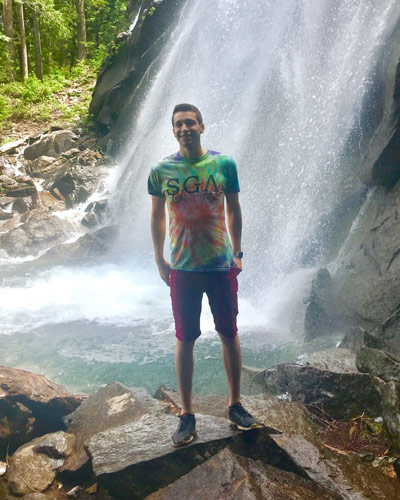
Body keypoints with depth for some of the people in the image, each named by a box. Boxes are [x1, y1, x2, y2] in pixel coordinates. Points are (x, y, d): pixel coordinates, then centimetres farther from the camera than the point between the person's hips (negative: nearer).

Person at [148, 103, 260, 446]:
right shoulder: (161, 170, -1)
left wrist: (237, 253, 4)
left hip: (221, 266, 1)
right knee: (185, 340, 7)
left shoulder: (224, 164, 0)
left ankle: (236, 405, 30)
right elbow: (157, 216, 7)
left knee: (230, 334, 11)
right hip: (182, 268, 0)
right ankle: (187, 415, 21)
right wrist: (159, 260, 4)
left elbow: (234, 211, 7)